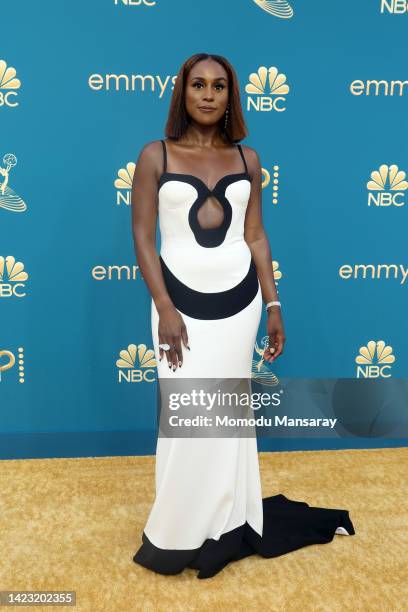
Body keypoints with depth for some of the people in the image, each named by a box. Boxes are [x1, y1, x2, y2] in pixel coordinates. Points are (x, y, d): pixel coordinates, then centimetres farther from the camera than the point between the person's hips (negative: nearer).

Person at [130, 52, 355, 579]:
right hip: (182, 300, -2)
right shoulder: (155, 155, -1)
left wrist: (273, 305, 4)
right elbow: (143, 237, -5)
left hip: (240, 300, 3)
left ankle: (226, 525, 28)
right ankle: (178, 533, 21)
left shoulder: (247, 158, 7)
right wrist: (165, 310, -12)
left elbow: (256, 237, 8)